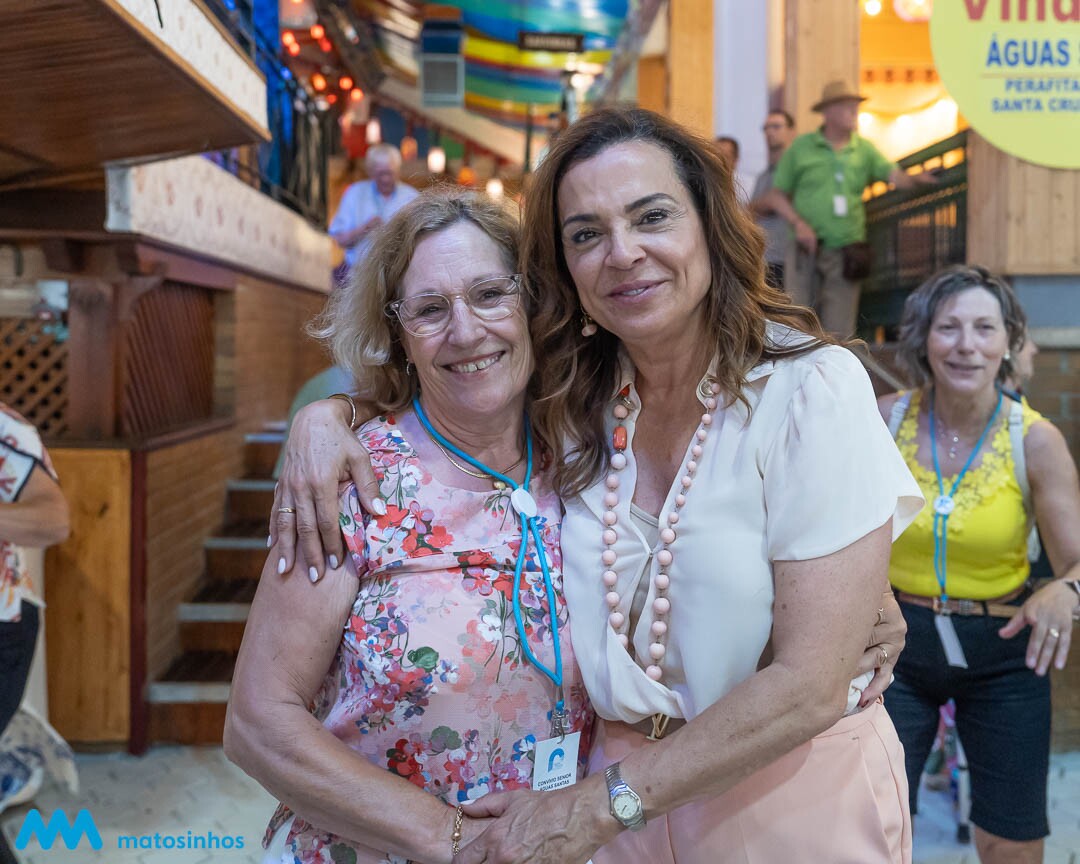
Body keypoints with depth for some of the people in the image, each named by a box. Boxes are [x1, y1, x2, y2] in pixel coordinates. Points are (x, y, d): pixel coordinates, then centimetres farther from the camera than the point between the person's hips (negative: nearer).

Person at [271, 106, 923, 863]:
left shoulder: (813, 388, -19)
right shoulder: (569, 398, -5)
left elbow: (811, 685, -22)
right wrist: (324, 414, -11)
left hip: (797, 803, -4)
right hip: (628, 790, 4)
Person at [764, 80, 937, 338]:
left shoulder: (864, 149, 8)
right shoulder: (801, 147, 3)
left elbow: (894, 174, -5)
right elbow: (777, 196, 4)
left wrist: (915, 179, -27)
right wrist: (798, 223, -11)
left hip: (847, 252, 2)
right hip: (807, 251, -2)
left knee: (839, 332, 3)